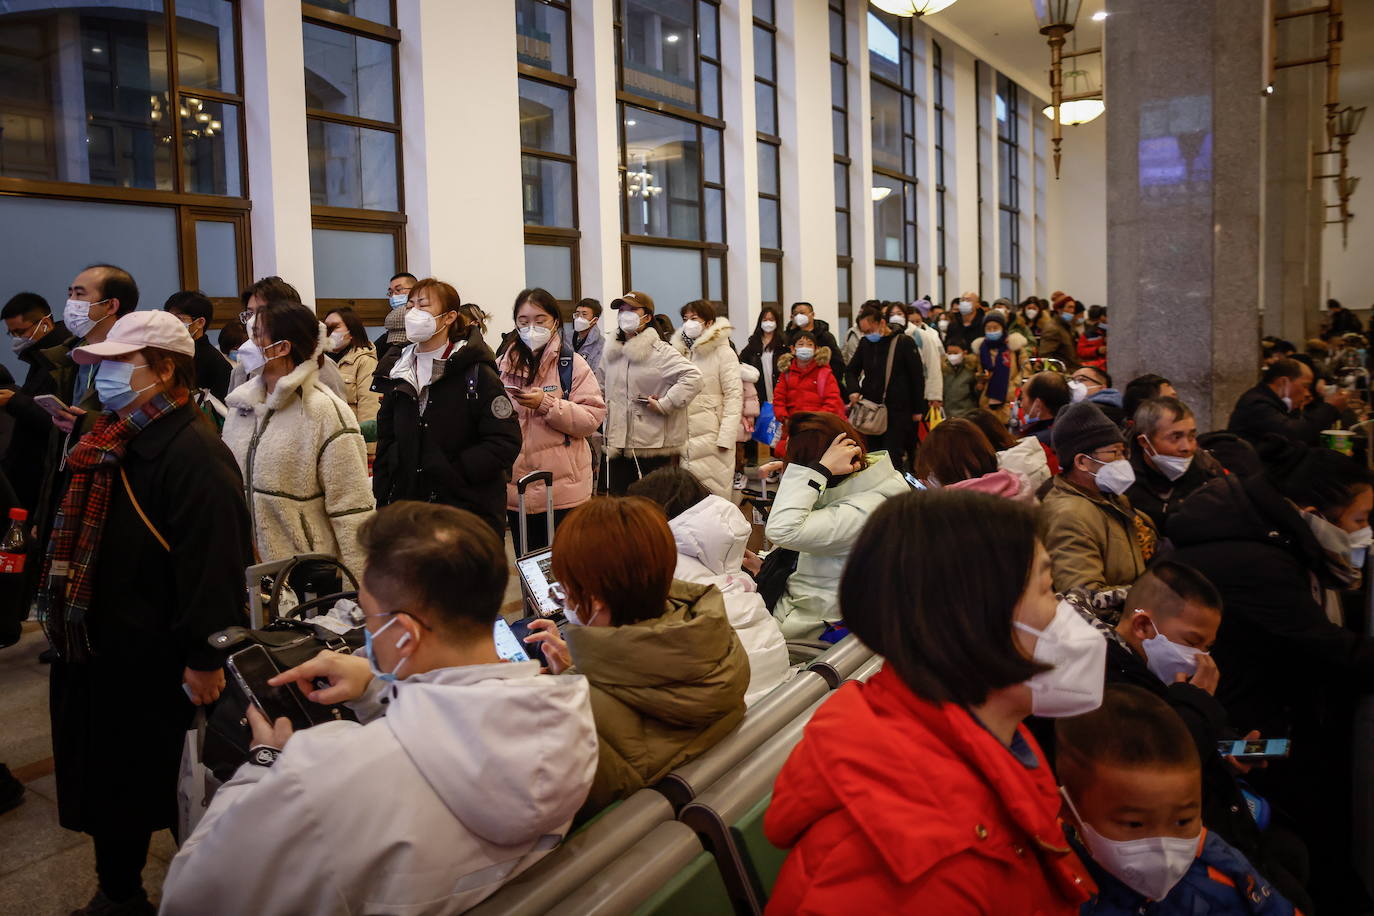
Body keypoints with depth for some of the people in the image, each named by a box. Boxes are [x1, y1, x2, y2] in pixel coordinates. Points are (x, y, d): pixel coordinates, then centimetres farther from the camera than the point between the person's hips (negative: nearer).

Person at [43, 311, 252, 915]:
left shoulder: (192, 452, -22)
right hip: (97, 654, 9)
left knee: (179, 793, 8)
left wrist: (205, 658, -27)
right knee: (106, 781, 23)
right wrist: (61, 617, 21)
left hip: (156, 666, -9)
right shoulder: (111, 440, 9)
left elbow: (211, 561, -27)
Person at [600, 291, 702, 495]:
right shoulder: (613, 352, 14)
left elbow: (693, 377, -21)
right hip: (617, 446, 7)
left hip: (652, 448, -7)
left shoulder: (659, 351, -10)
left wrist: (664, 404, -20)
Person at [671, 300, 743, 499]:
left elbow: (734, 396, -8)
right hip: (685, 437, 5)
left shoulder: (723, 352, -3)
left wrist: (726, 437, -15)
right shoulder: (681, 351, 14)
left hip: (712, 436, -5)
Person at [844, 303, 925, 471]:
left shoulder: (904, 343, -6)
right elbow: (851, 370, 19)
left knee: (893, 456, -4)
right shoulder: (865, 343, 8)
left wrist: (918, 410, -3)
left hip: (898, 411, -5)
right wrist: (853, 390, -1)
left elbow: (917, 377, -3)